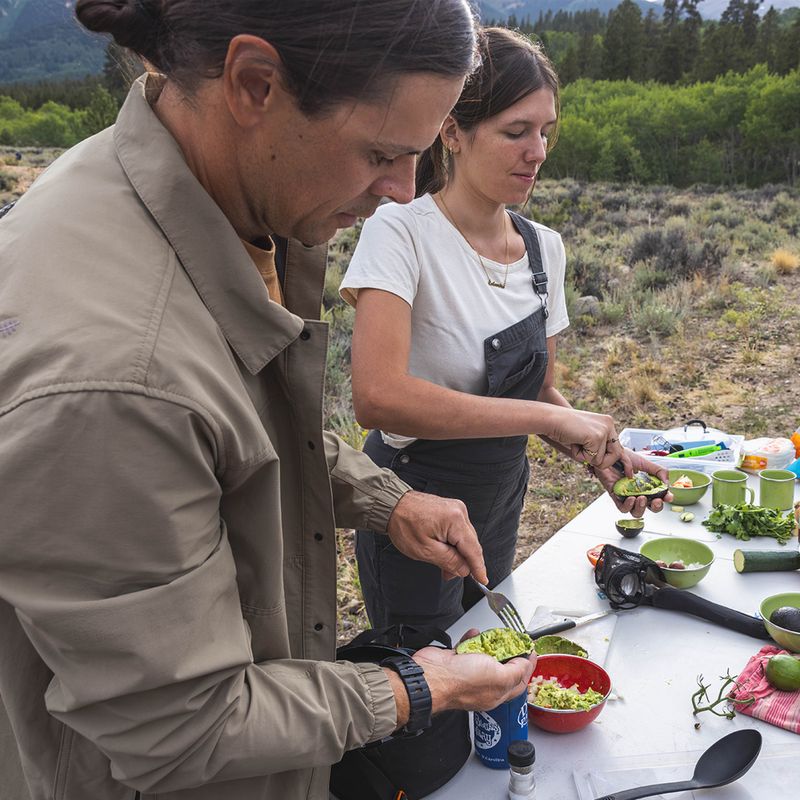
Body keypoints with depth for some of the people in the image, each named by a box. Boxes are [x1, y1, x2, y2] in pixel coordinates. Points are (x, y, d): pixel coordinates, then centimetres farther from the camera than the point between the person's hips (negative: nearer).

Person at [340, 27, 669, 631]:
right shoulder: (401, 231, -21)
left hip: (501, 501, 7)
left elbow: (541, 392, 8)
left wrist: (603, 453, -11)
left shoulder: (545, 248, -1)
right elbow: (378, 396, -36)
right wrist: (550, 417, -32)